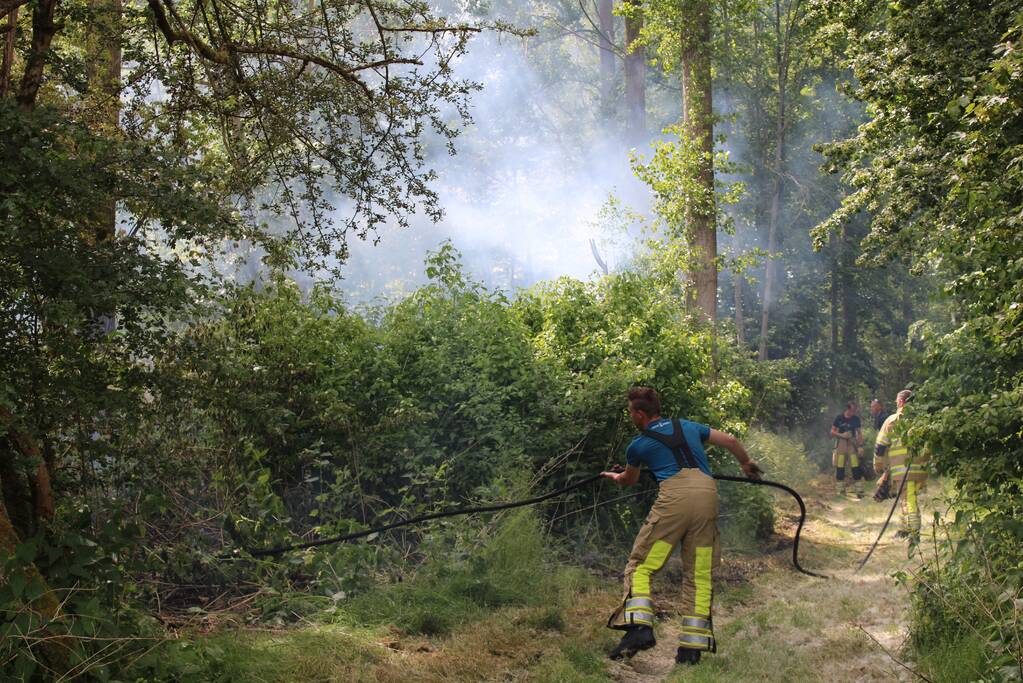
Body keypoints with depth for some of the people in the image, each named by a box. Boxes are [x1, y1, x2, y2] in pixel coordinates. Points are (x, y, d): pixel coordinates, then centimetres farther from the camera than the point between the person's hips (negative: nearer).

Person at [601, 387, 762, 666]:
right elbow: (730, 441, 27)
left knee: (641, 566, 2)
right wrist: (746, 463, 47)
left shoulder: (638, 445, 18)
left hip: (674, 496, -4)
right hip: (707, 494, 4)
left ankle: (639, 627, -17)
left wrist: (615, 477, 61)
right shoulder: (688, 426, 25)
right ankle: (693, 645, 5)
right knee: (699, 574, 8)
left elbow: (629, 480, 38)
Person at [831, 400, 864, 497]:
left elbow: (859, 433, 7)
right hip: (841, 444, -1)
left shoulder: (856, 419, 2)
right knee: (839, 469, 2)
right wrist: (842, 435, -16)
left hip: (852, 444, 1)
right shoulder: (839, 417, -3)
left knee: (856, 469, -5)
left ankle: (859, 491, 0)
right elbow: (832, 432, 1)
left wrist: (860, 446, -3)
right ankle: (841, 491, 14)